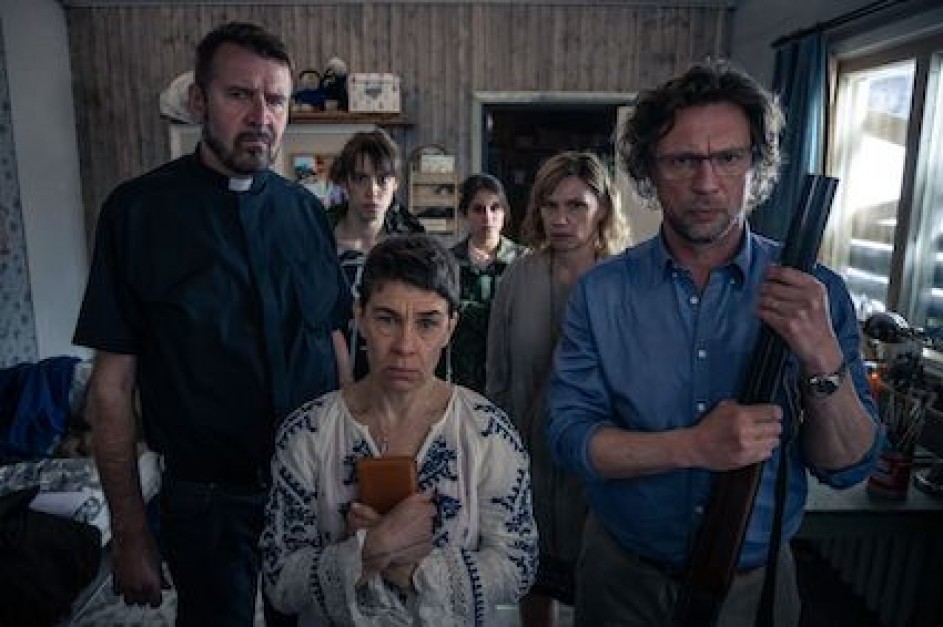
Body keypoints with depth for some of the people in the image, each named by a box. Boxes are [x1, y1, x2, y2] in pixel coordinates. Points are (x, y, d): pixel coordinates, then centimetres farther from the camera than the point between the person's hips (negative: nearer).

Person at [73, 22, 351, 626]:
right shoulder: (138, 210, -10)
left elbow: (334, 340, 5)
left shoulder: (307, 211, 0)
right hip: (208, 500, -3)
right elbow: (113, 383, -8)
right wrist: (130, 532, -7)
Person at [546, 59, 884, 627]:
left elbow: (846, 468, -10)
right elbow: (568, 434, -16)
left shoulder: (815, 294, -11)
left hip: (756, 580, 1)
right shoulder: (601, 293, -13)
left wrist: (824, 360, -27)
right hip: (624, 575, 0)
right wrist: (693, 447, -29)